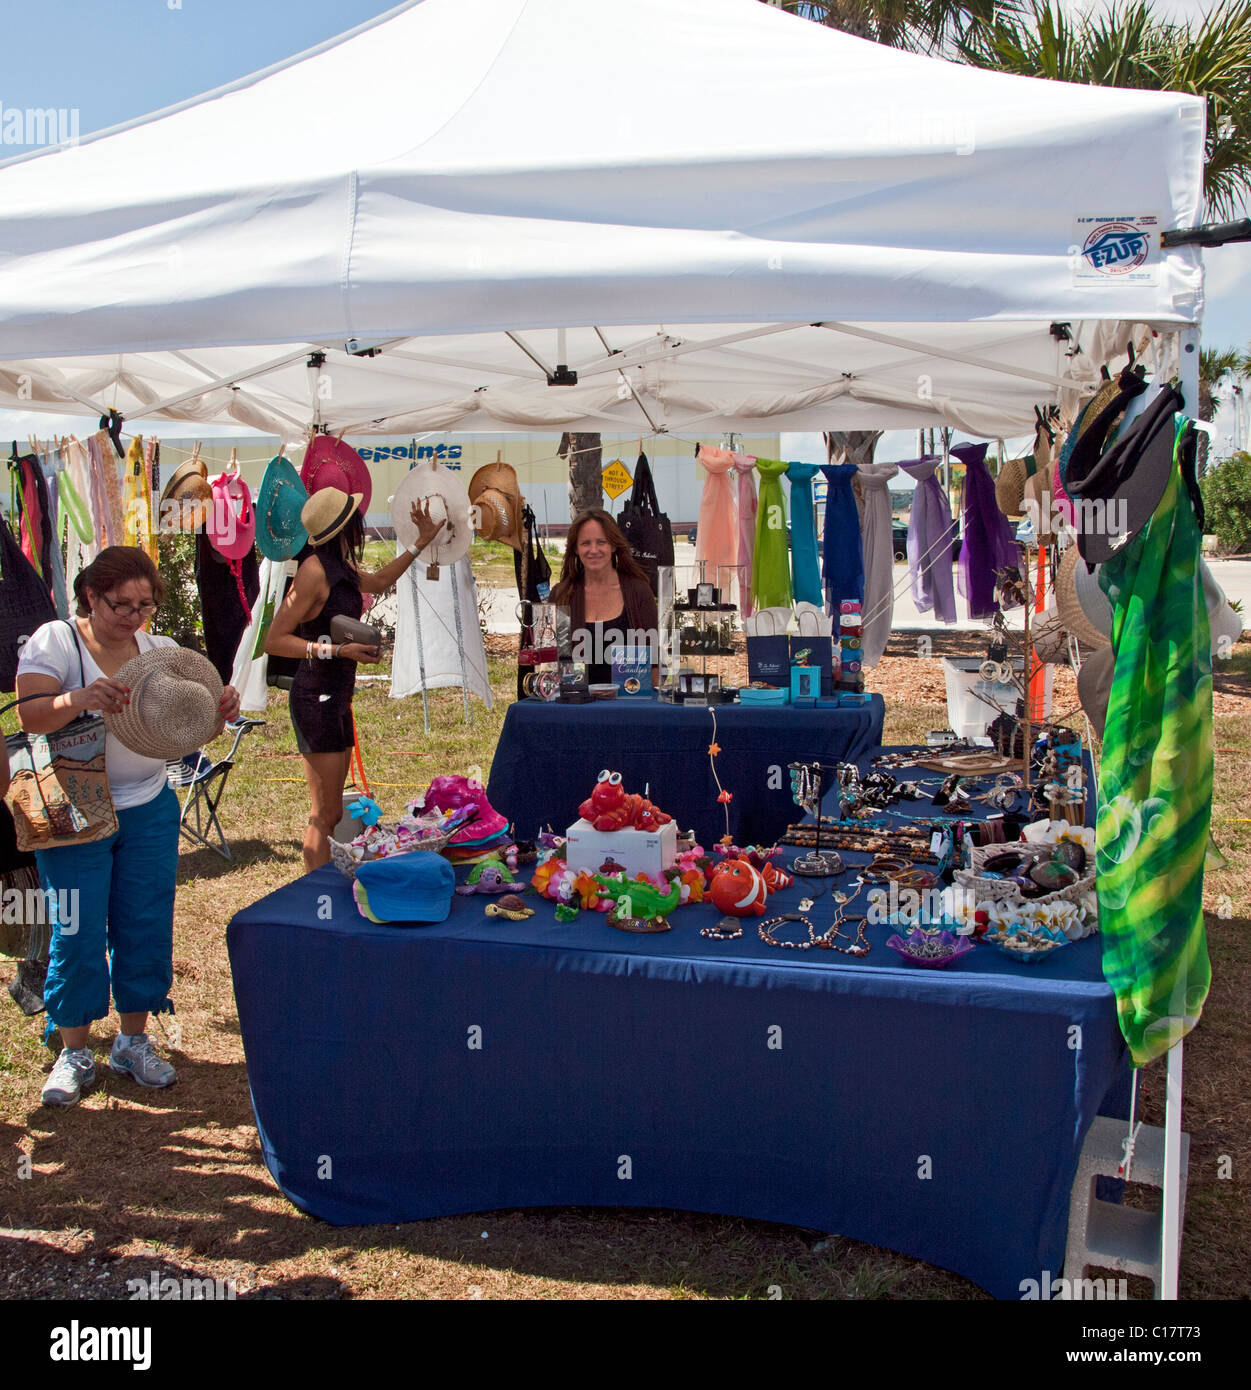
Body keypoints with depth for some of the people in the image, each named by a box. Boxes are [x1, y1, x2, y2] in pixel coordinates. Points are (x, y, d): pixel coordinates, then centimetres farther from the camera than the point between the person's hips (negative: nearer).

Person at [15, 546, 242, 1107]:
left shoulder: (161, 651, 5)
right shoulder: (55, 641, -6)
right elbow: (30, 715, -20)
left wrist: (219, 714, -23)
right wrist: (77, 699, -40)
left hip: (149, 811, 3)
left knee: (146, 928, 6)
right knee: (78, 933, 0)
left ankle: (133, 1041, 23)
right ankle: (74, 1051, 18)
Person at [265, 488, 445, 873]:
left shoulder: (341, 568, 10)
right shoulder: (314, 570, -16)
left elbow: (378, 582, 33)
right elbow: (275, 641, -16)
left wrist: (422, 541, 34)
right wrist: (339, 649, -22)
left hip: (337, 696, 9)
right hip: (317, 697, -9)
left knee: (331, 809, 12)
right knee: (326, 813, -7)